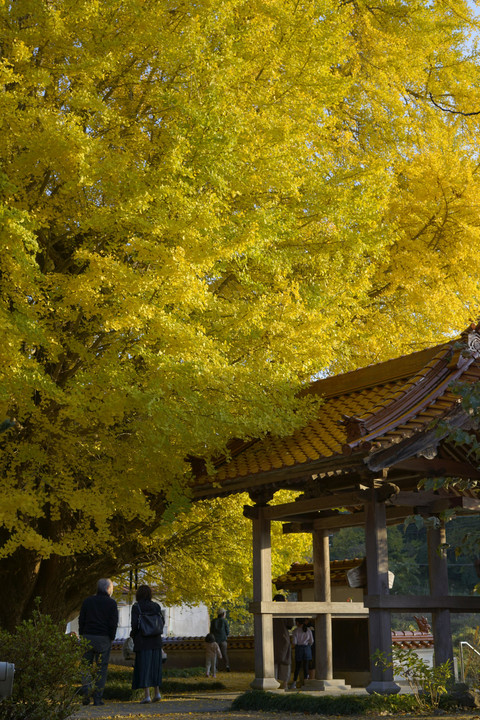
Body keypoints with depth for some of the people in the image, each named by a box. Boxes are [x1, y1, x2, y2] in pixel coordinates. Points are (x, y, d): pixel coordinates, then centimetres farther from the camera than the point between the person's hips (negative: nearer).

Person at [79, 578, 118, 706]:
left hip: (88, 637, 2)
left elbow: (81, 620, 5)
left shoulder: (87, 601, 8)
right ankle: (98, 698, 2)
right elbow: (114, 623, -4)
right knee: (101, 668, 4)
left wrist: (82, 635, 8)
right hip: (104, 639, -2)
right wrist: (111, 638, 4)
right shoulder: (111, 603, 0)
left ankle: (86, 688, -14)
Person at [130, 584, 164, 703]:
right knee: (154, 667, 14)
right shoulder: (156, 606, 4)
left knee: (143, 668, -1)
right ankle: (157, 693, 7)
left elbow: (135, 624, -16)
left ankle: (147, 695, -7)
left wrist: (132, 633, 4)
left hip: (142, 641, -4)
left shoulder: (136, 607, -8)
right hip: (155, 640, 4)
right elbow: (161, 623, 4)